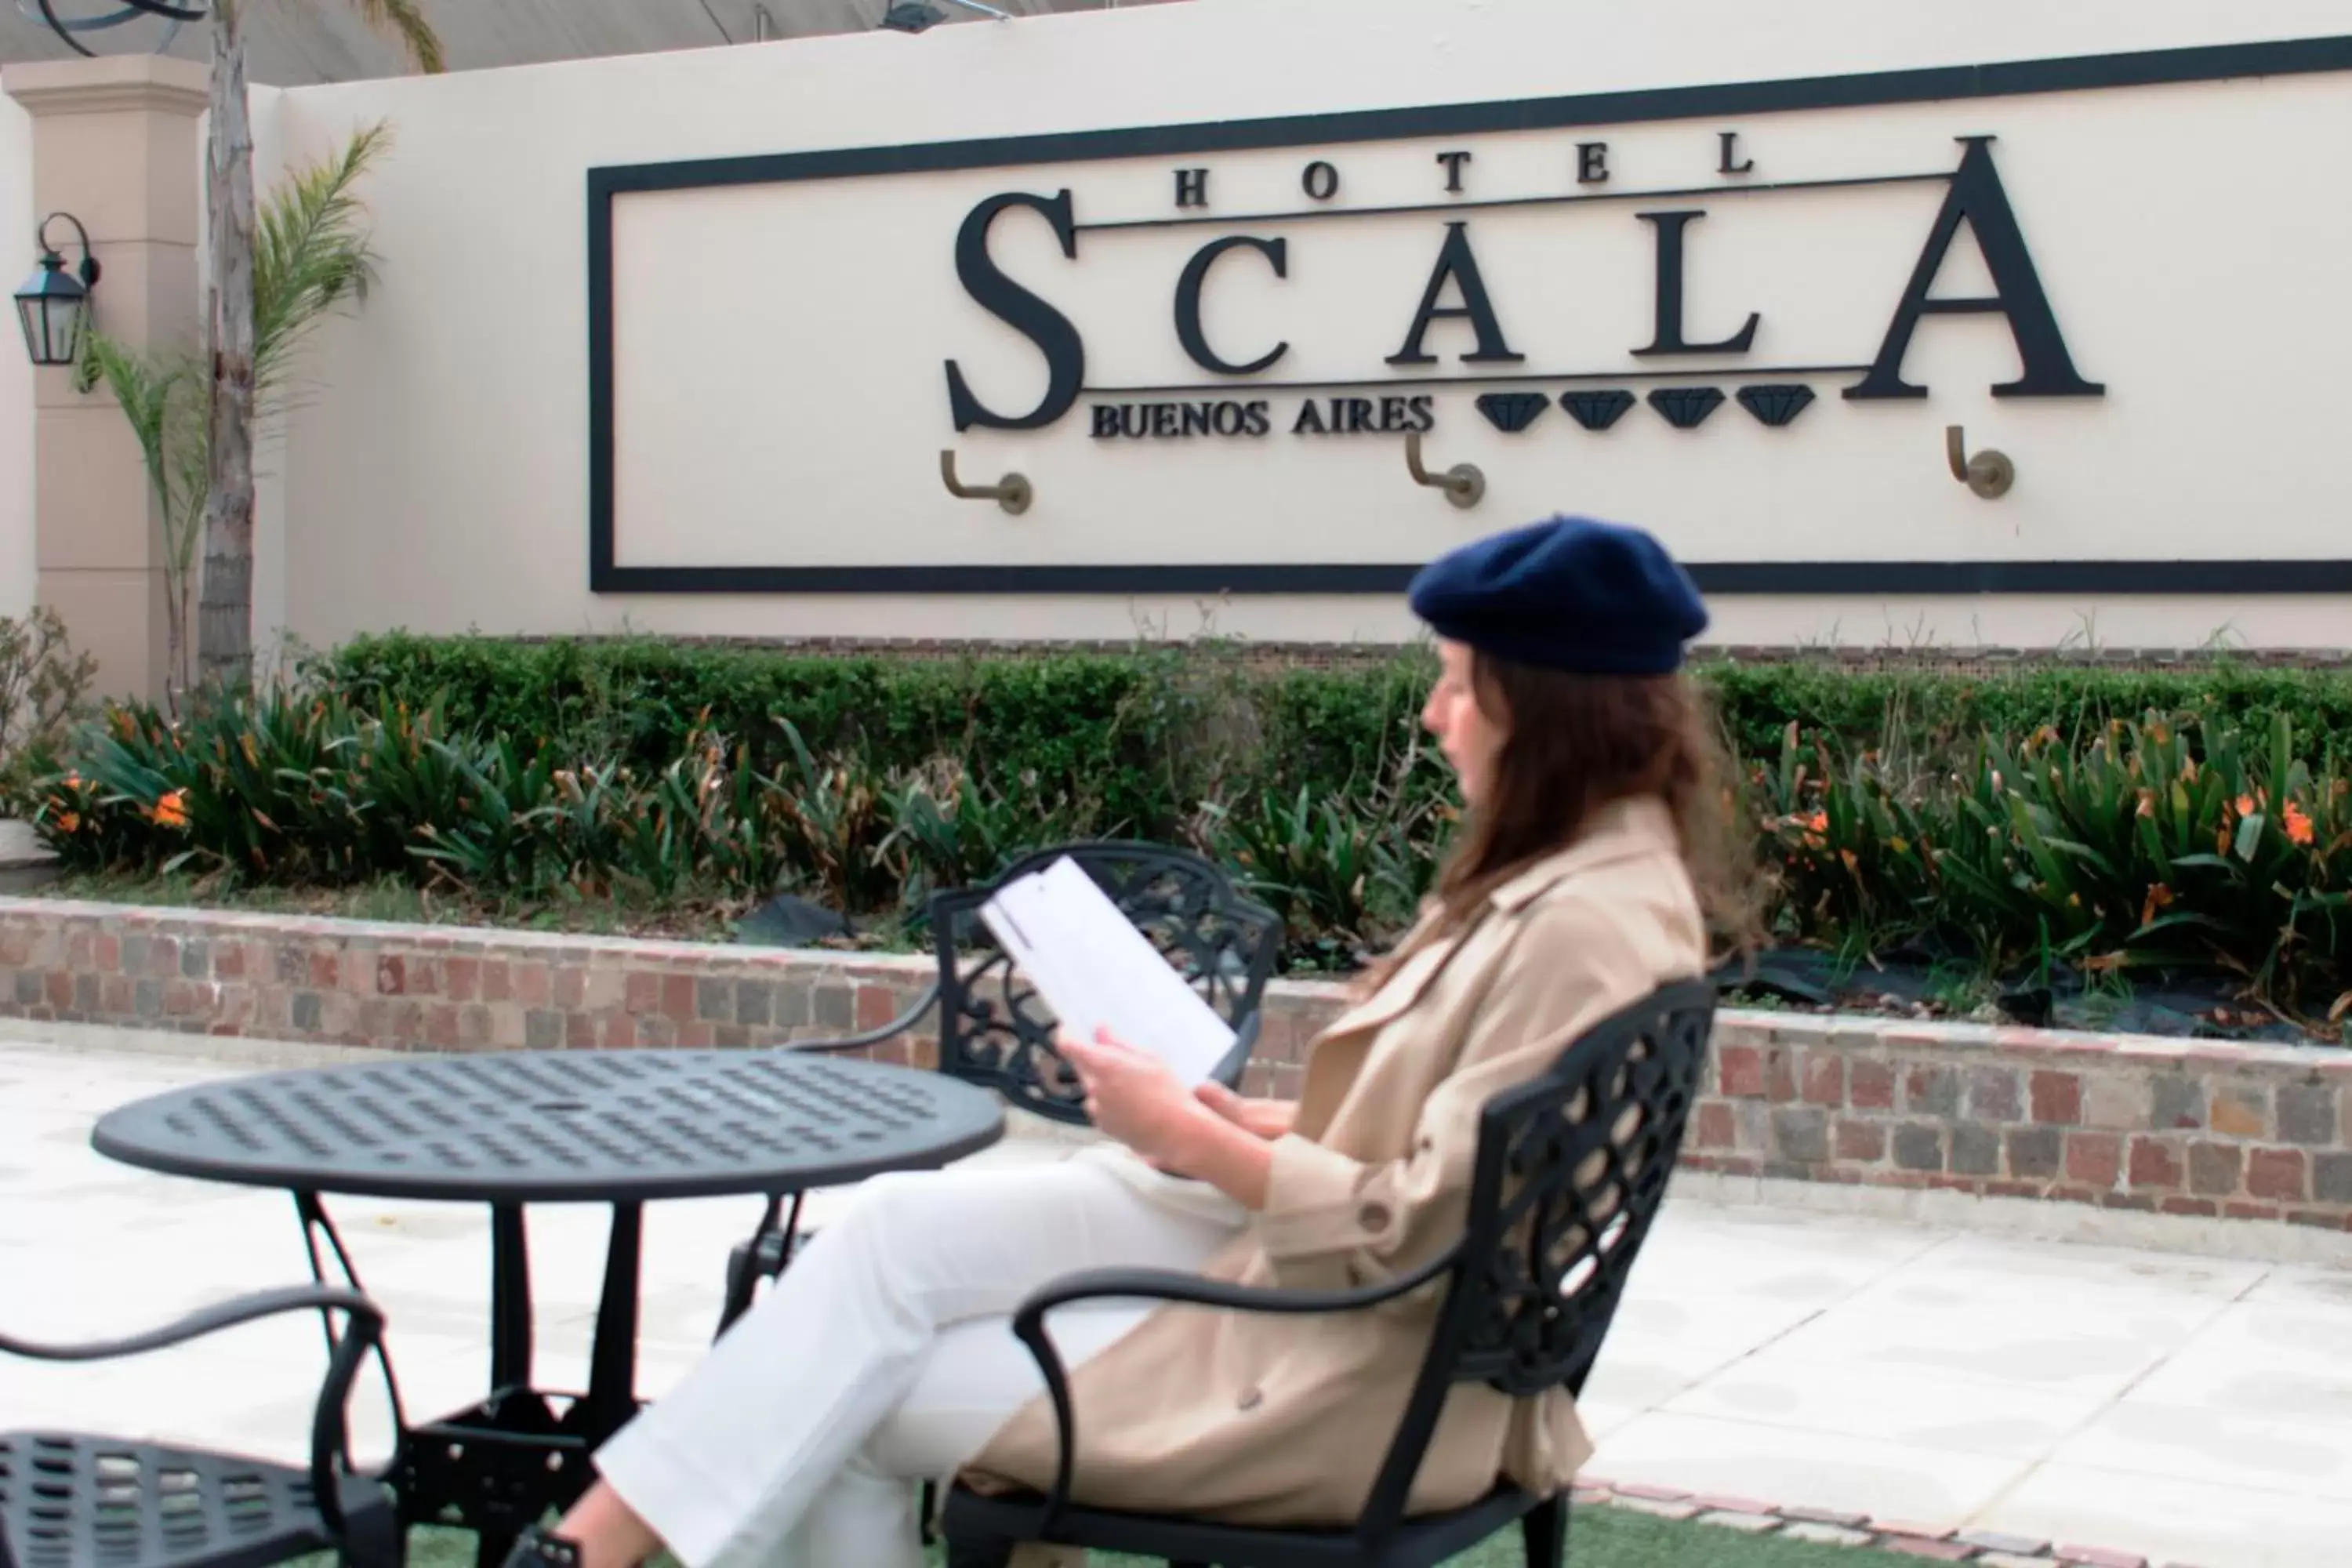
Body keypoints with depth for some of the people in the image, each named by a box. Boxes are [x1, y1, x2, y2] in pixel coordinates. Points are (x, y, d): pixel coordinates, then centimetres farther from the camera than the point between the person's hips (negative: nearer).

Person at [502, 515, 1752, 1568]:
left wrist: (1194, 1142, -15)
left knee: (861, 1410, -5)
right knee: (894, 1228, -6)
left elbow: (1424, 1234, -24)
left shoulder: (1590, 925, -22)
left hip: (1355, 1376, -9)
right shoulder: (1557, 874, 10)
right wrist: (1238, 1122, 1)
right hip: (1290, 1256, 9)